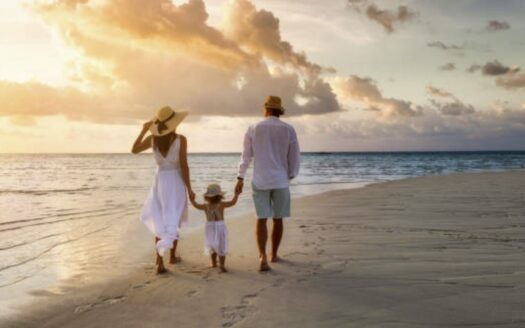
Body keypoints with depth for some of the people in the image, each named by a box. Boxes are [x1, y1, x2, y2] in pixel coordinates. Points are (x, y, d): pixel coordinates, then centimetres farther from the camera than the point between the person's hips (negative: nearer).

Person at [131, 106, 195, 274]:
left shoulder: (152, 138, -4)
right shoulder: (180, 139, -13)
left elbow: (134, 150, 9)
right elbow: (184, 166, -14)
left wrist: (143, 130, 15)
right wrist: (189, 189, -6)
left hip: (159, 182, 3)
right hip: (176, 182, -3)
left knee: (161, 222, 10)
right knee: (174, 221, 15)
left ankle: (160, 261, -1)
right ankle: (172, 255, 26)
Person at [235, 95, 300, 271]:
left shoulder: (254, 129, -1)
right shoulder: (288, 130, -3)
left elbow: (246, 155, 4)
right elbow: (295, 157, 0)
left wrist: (240, 178, 12)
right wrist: (291, 175, 17)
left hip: (260, 181, 0)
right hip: (281, 181, 0)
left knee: (262, 219, 2)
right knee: (278, 219, 13)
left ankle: (262, 256, -13)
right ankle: (274, 254, 25)